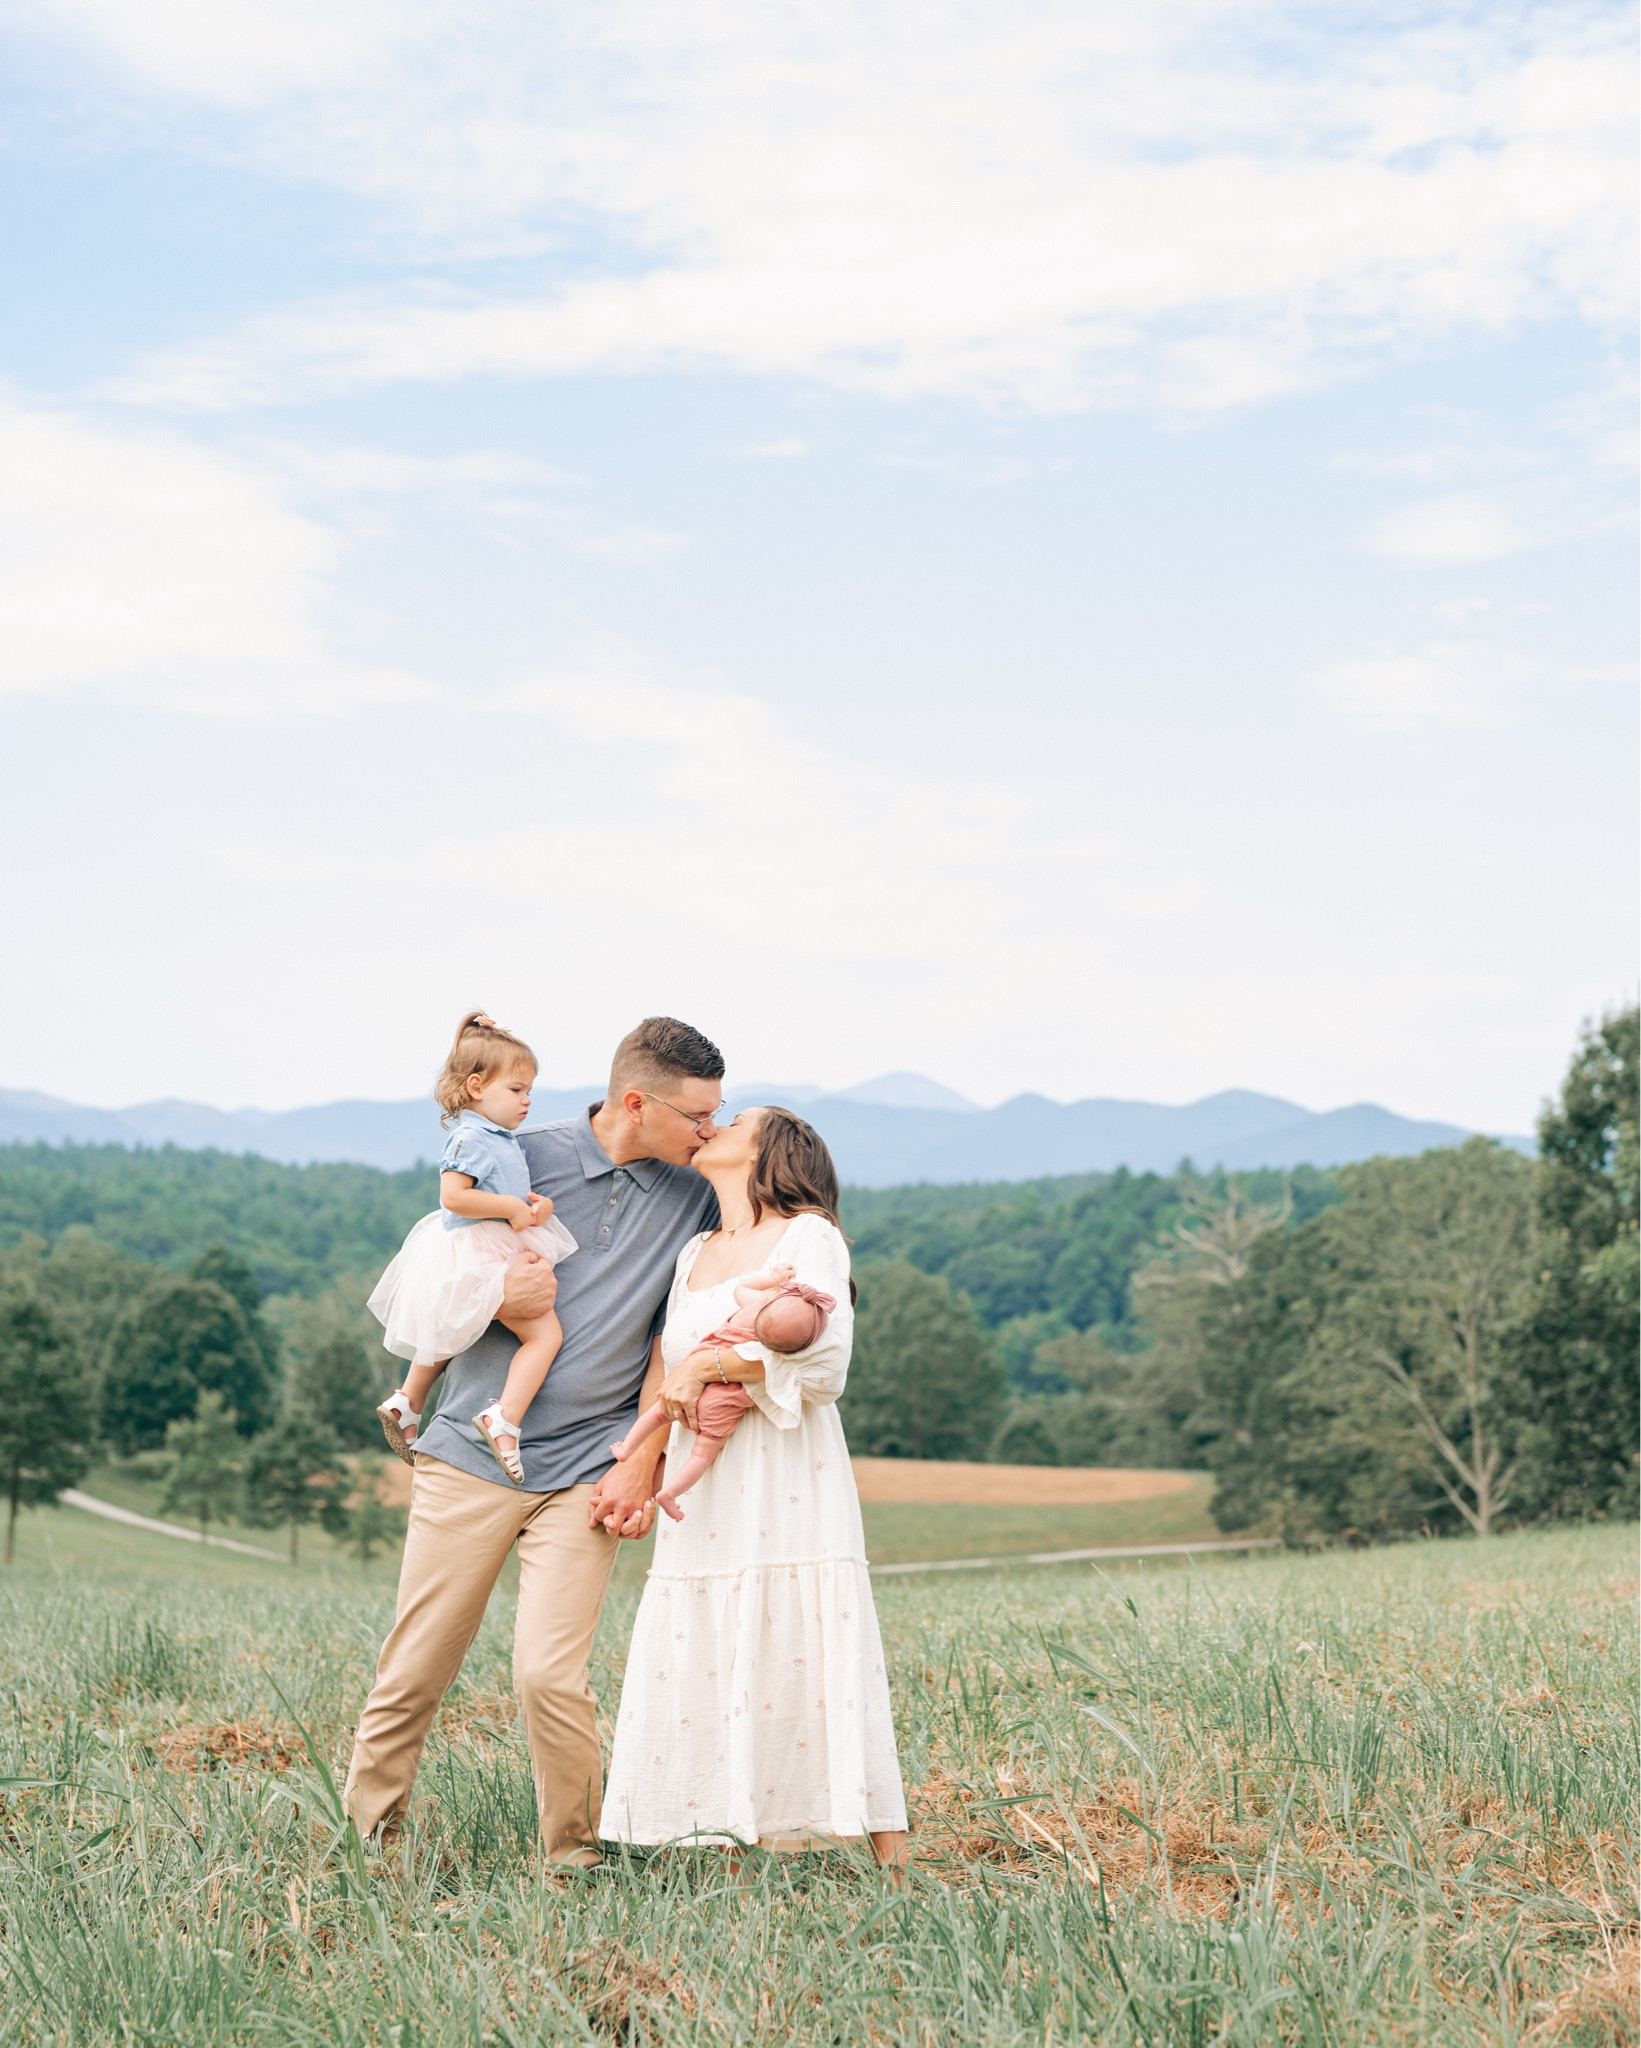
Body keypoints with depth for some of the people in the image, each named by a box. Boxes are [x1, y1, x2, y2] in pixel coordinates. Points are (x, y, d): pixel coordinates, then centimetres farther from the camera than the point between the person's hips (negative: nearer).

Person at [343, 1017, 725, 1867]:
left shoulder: (694, 1197, 4)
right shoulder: (524, 1157, -1)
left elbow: (675, 1341, 7)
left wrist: (641, 1463, -2)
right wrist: (495, 1300, -13)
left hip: (585, 1471, 0)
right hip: (470, 1451, 0)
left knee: (549, 1674, -12)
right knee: (413, 1671, 4)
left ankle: (575, 1854, 7)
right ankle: (368, 1835, 23)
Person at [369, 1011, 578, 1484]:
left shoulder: (502, 1140, 12)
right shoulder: (472, 1138, -19)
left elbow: (514, 1195, 19)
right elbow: (453, 1196, -29)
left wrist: (538, 1205, -2)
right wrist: (512, 1208, -24)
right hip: (481, 1257, -11)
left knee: (446, 1334, 29)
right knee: (545, 1332, -16)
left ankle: (406, 1402, 40)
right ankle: (504, 1418, -24)